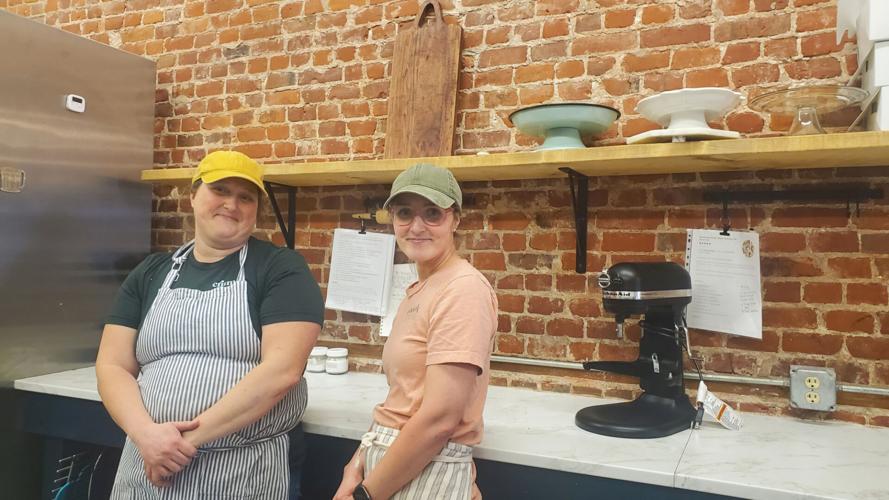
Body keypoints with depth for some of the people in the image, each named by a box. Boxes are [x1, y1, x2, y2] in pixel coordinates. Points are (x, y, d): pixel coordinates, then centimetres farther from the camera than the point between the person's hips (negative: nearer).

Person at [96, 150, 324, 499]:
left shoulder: (280, 268, -6)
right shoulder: (150, 273, 8)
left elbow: (282, 369, -16)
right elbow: (112, 366, 4)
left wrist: (193, 435, -17)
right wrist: (146, 433, -13)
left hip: (243, 470, -3)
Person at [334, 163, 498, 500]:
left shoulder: (463, 289, -18)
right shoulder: (419, 291, 10)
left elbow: (439, 419, -23)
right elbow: (401, 403, 10)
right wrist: (359, 463, -2)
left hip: (427, 473, -8)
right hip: (391, 464, 8)